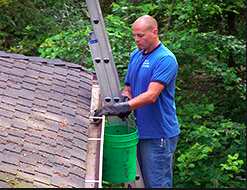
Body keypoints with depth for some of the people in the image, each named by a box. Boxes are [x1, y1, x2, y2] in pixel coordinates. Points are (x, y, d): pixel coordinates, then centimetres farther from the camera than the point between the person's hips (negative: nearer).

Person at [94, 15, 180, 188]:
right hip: (139, 131, 8)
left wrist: (121, 107, -31)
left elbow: (151, 96, -24)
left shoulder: (166, 59, -15)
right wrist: (125, 98, -7)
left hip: (159, 134, -8)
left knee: (156, 183, 0)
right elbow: (128, 88, 17)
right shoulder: (135, 55, 12)